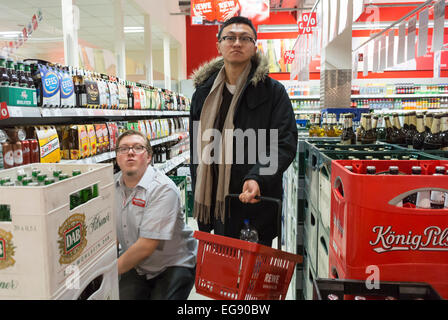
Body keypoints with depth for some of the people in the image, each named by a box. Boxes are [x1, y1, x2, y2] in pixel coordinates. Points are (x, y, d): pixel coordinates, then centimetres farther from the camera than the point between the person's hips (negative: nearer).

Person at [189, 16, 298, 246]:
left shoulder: (272, 91, -3)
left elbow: (285, 144, -10)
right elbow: (196, 147, 13)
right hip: (215, 204, 4)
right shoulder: (204, 92, 9)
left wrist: (258, 178, -27)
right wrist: (199, 200, 12)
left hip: (255, 203, -3)